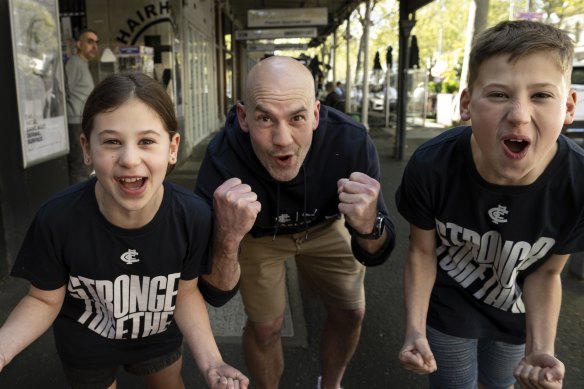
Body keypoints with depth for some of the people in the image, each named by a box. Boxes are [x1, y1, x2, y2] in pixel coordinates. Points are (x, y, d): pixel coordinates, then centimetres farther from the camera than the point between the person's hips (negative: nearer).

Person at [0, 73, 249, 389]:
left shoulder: (194, 216, -29)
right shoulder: (57, 218, -31)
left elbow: (185, 293, -14)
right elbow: (45, 300, -15)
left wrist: (210, 362, -27)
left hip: (159, 337, 1)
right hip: (84, 347, -1)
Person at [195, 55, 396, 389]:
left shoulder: (351, 142, -35)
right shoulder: (222, 160, -38)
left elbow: (375, 256, -22)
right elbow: (217, 292, -33)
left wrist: (368, 228, -46)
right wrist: (227, 236, -55)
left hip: (326, 224, 2)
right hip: (259, 233, -1)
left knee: (350, 312, 10)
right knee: (265, 326, 1)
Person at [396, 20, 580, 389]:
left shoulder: (577, 186, -30)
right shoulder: (430, 168, -32)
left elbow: (545, 273, -12)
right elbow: (422, 252, -15)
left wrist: (539, 350, -24)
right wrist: (416, 330, -25)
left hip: (514, 312, 2)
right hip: (448, 304, -1)